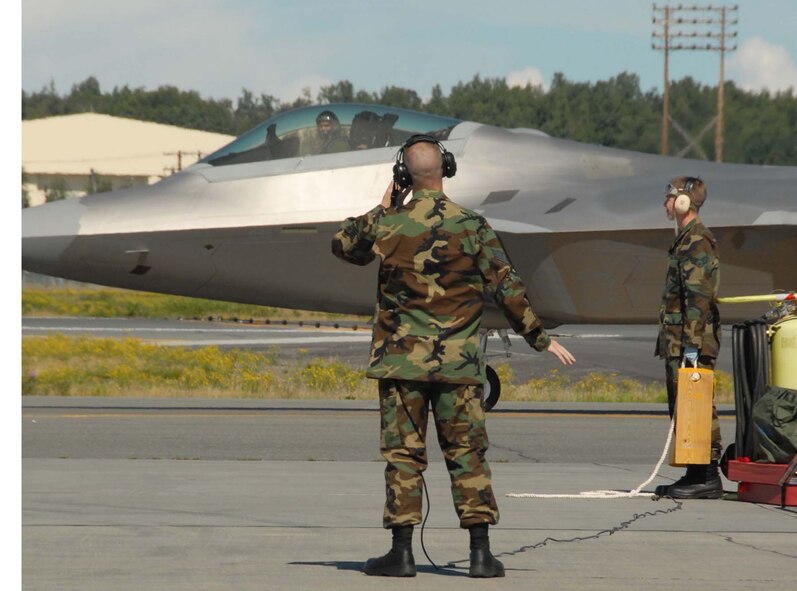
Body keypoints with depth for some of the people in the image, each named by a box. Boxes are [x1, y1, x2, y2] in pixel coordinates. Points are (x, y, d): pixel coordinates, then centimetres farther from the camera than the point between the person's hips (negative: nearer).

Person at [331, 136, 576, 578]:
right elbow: (507, 290, -4)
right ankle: (480, 553, 0)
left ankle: (402, 551, 2)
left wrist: (381, 208, 23)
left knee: (403, 454, 4)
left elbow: (343, 244, 17)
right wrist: (541, 339, 4)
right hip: (458, 360, 0)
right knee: (467, 454, 5)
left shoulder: (386, 224, -4)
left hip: (401, 358, 0)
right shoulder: (472, 227, -5)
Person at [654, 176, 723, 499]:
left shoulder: (697, 241, -14)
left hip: (692, 346, -11)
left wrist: (692, 345, -23)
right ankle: (696, 475, 16)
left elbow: (698, 297, -20)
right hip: (678, 345, 11)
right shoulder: (686, 240, 19)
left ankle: (708, 478, -9)